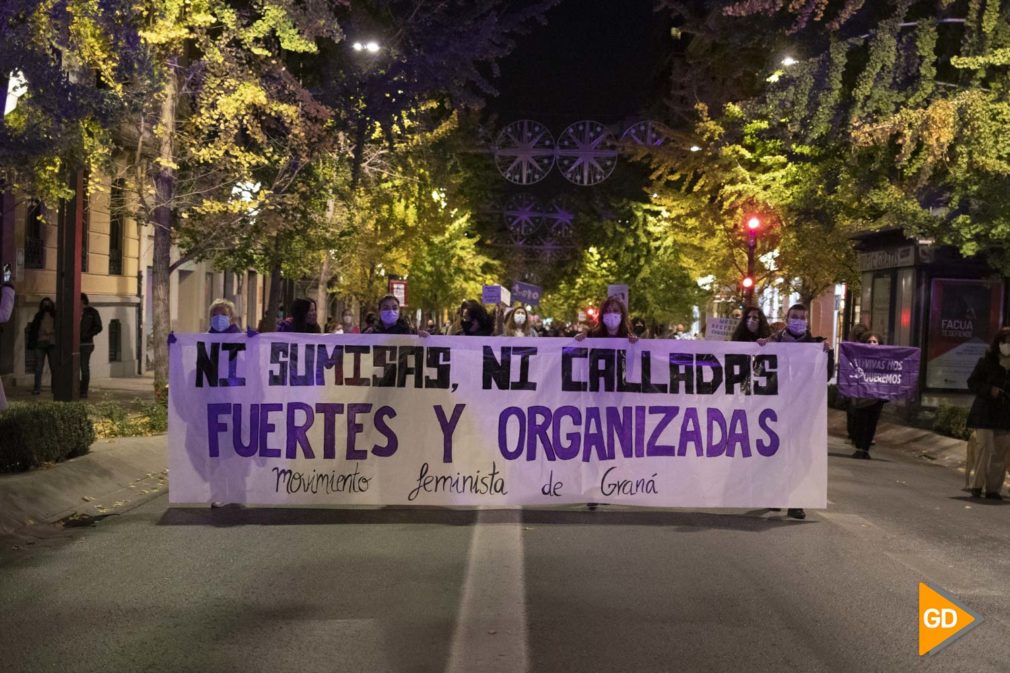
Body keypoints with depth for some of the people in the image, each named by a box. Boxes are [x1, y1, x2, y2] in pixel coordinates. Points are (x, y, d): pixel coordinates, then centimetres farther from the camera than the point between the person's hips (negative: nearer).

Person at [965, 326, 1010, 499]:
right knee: (984, 447, -8)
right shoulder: (986, 362, -1)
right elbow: (972, 383, 0)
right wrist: (989, 390, -16)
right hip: (985, 412, -3)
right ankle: (977, 485, 0)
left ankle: (993, 488, 11)